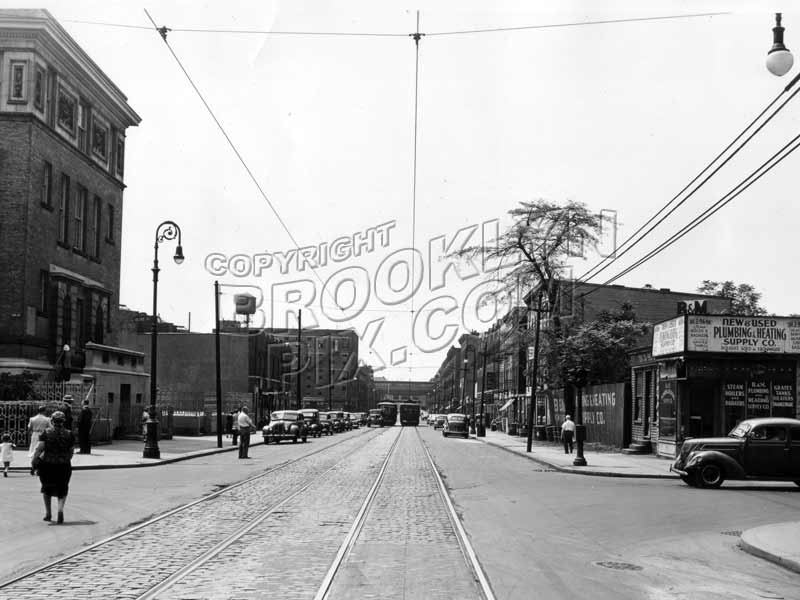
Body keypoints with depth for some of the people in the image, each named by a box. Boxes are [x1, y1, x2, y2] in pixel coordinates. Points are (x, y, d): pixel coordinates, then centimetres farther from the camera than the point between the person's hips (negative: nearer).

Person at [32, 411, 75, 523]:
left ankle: (48, 512, 20)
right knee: (62, 489, 11)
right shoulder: (69, 434, 1)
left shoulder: (46, 433, -3)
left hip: (47, 464, 0)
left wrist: (33, 461, -6)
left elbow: (39, 448, -12)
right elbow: (71, 452, 4)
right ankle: (60, 509, -12)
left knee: (47, 488, 20)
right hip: (63, 465, 0)